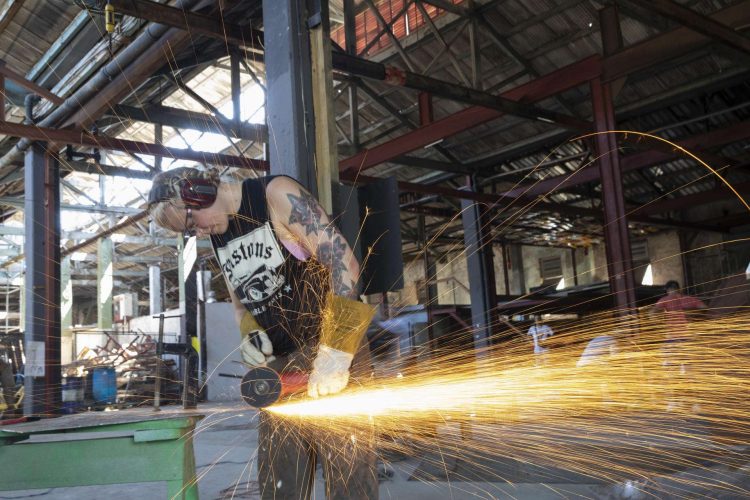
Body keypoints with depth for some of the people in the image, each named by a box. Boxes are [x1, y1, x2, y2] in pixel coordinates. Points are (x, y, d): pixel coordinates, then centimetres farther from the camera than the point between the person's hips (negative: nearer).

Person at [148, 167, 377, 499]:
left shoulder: (277, 195, -11)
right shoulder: (217, 237, 12)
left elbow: (345, 263, -19)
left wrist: (336, 351, -26)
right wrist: (249, 335, -2)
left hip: (333, 348, -7)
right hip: (279, 362, 7)